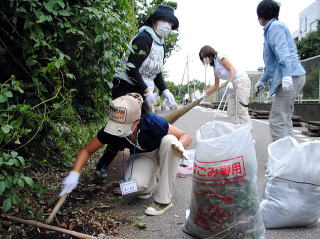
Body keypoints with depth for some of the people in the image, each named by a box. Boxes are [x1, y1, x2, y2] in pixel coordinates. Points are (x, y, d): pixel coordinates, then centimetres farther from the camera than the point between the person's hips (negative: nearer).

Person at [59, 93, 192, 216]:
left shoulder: (152, 122, -35)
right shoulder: (110, 131, -27)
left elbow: (186, 136, -25)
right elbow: (87, 150, -13)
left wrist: (180, 146, -48)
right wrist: (74, 174, -27)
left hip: (162, 153, 0)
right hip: (141, 156, 1)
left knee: (169, 140, -36)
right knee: (135, 185, -31)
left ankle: (164, 200, -24)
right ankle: (154, 183, 9)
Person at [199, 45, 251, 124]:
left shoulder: (219, 57, -1)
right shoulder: (215, 67, 22)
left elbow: (232, 69, -11)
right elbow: (216, 85, 24)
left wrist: (230, 82, -26)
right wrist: (204, 94, 20)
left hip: (242, 80, -9)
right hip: (234, 84, 9)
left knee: (241, 112, -16)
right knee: (231, 113, 2)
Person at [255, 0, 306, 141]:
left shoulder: (275, 27, -5)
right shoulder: (270, 29, 25)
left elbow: (283, 52, -22)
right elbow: (271, 62, 31)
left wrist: (286, 75, -32)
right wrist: (262, 80, 36)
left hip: (291, 78, -10)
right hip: (293, 78, 10)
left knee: (277, 120, -14)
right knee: (284, 119, 13)